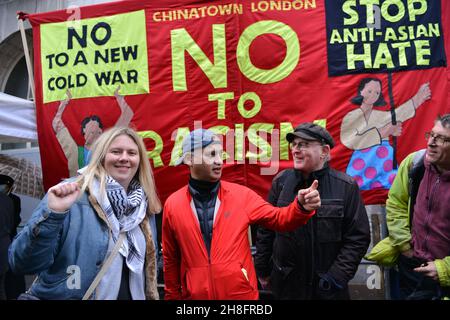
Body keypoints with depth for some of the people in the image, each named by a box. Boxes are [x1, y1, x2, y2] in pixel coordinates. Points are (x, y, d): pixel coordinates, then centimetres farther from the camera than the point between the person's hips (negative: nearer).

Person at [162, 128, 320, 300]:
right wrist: (172, 295, 12)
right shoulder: (172, 205, -3)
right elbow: (171, 259, 5)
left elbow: (277, 218, -1)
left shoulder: (241, 195, -4)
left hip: (241, 293, 0)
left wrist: (301, 207, -21)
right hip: (196, 295, 0)